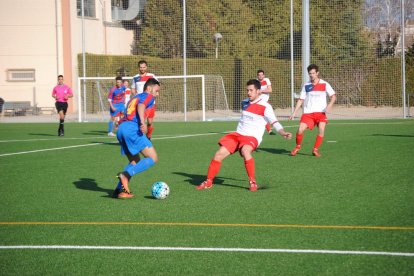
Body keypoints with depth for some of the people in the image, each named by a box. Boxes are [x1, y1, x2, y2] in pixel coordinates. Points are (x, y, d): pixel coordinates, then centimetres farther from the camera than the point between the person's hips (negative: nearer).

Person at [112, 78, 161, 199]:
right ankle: (126, 174, -23)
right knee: (153, 158, -7)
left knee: (135, 162, 20)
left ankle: (119, 190, 8)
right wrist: (142, 123, -27)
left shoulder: (135, 97, 33)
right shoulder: (149, 96, 9)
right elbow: (141, 106, -12)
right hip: (132, 128, -9)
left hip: (121, 128, 9)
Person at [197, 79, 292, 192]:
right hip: (238, 134, 6)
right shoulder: (244, 103, 11)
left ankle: (252, 182, -27)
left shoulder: (265, 106, -9)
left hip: (252, 137, -6)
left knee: (245, 151, -39)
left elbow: (274, 123, -15)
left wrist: (283, 133, -32)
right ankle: (208, 181, 6)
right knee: (219, 154, -9)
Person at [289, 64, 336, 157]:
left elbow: (333, 96, 0)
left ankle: (315, 149, -4)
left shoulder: (324, 84, 1)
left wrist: (330, 105, -20)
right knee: (300, 129, -14)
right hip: (308, 113, 2)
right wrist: (294, 113, 4)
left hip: (320, 112, -1)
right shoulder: (306, 85, 8)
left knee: (321, 130, -21)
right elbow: (301, 100, 11)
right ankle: (297, 147, 12)